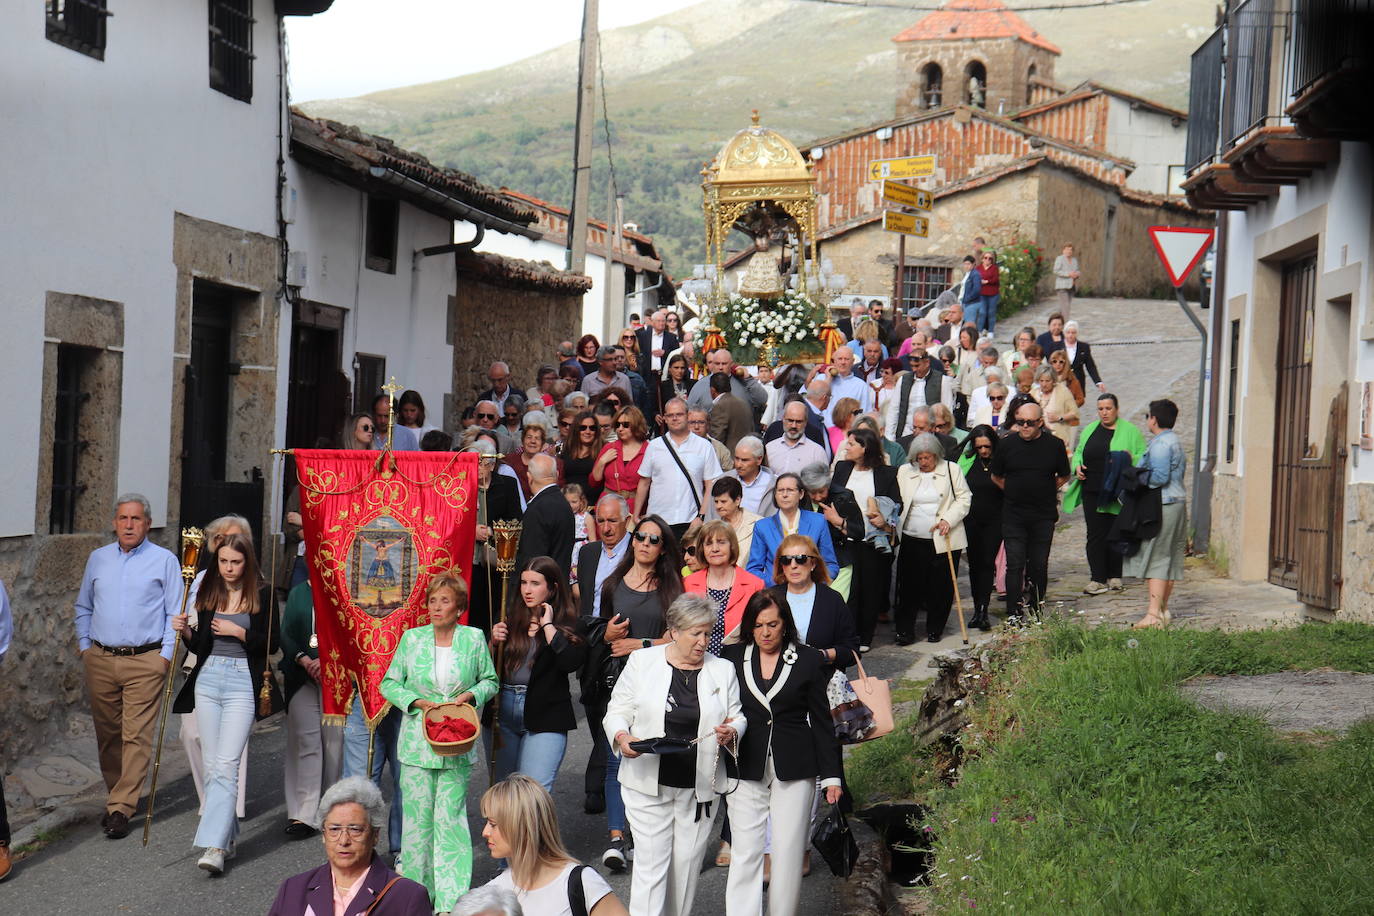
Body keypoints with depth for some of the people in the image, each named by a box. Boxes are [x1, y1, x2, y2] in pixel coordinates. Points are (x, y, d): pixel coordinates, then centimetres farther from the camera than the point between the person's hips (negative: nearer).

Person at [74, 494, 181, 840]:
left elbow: (176, 612, 2)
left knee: (136, 736, -9)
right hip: (100, 660, 4)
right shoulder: (98, 559, 13)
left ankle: (121, 808, -8)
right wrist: (84, 644, 12)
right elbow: (83, 607, 22)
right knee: (107, 734, 8)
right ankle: (117, 796, 21)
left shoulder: (164, 560, 3)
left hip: (145, 661, -4)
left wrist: (166, 654, -6)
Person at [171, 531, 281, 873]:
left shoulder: (262, 594, -2)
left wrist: (238, 632, -14)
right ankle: (227, 835, 21)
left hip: (242, 683, -5)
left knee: (226, 765, -13)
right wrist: (186, 631, -5)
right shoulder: (208, 593, 10)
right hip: (208, 680, 5)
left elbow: (271, 643, -3)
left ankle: (216, 847, -17)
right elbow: (200, 646, 15)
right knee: (211, 765, 8)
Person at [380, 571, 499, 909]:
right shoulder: (412, 638, 2)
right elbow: (389, 683, 7)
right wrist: (417, 702, -8)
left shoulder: (474, 639, 1)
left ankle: (450, 900, 0)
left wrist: (471, 695, -7)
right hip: (417, 742, 1)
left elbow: (490, 680, 12)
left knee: (451, 816, -3)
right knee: (418, 816, 2)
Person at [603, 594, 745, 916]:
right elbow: (617, 711, 5)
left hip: (699, 786, 2)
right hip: (648, 782, -2)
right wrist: (622, 737, -15)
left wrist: (732, 732, -9)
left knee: (687, 864, 7)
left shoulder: (723, 670, 7)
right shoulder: (642, 662, 2)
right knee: (651, 863, -6)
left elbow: (737, 717, 14)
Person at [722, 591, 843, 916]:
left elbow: (822, 721, 5)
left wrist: (831, 776, 4)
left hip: (794, 770, 0)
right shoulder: (733, 657, 5)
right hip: (746, 770, 1)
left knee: (789, 853, 2)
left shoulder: (809, 660, 2)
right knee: (745, 854, -3)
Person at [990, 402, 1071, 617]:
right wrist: (1013, 492, 8)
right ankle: (1013, 617, -3)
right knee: (1015, 566, -4)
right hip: (1013, 516, 0)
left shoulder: (1054, 445, 0)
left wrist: (1045, 492, 8)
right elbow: (996, 477, 14)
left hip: (1044, 517, 0)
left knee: (1039, 566, 6)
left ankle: (1036, 613, 16)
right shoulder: (1007, 444, 1)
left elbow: (1064, 477, 14)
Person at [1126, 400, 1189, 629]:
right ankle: (1163, 608, 19)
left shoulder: (1160, 444, -15)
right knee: (1170, 559, 13)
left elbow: (1160, 477, -23)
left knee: (1155, 560, -9)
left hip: (1161, 506, -10)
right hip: (1178, 503, 10)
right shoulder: (1176, 441, 17)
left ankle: (1154, 614, -13)